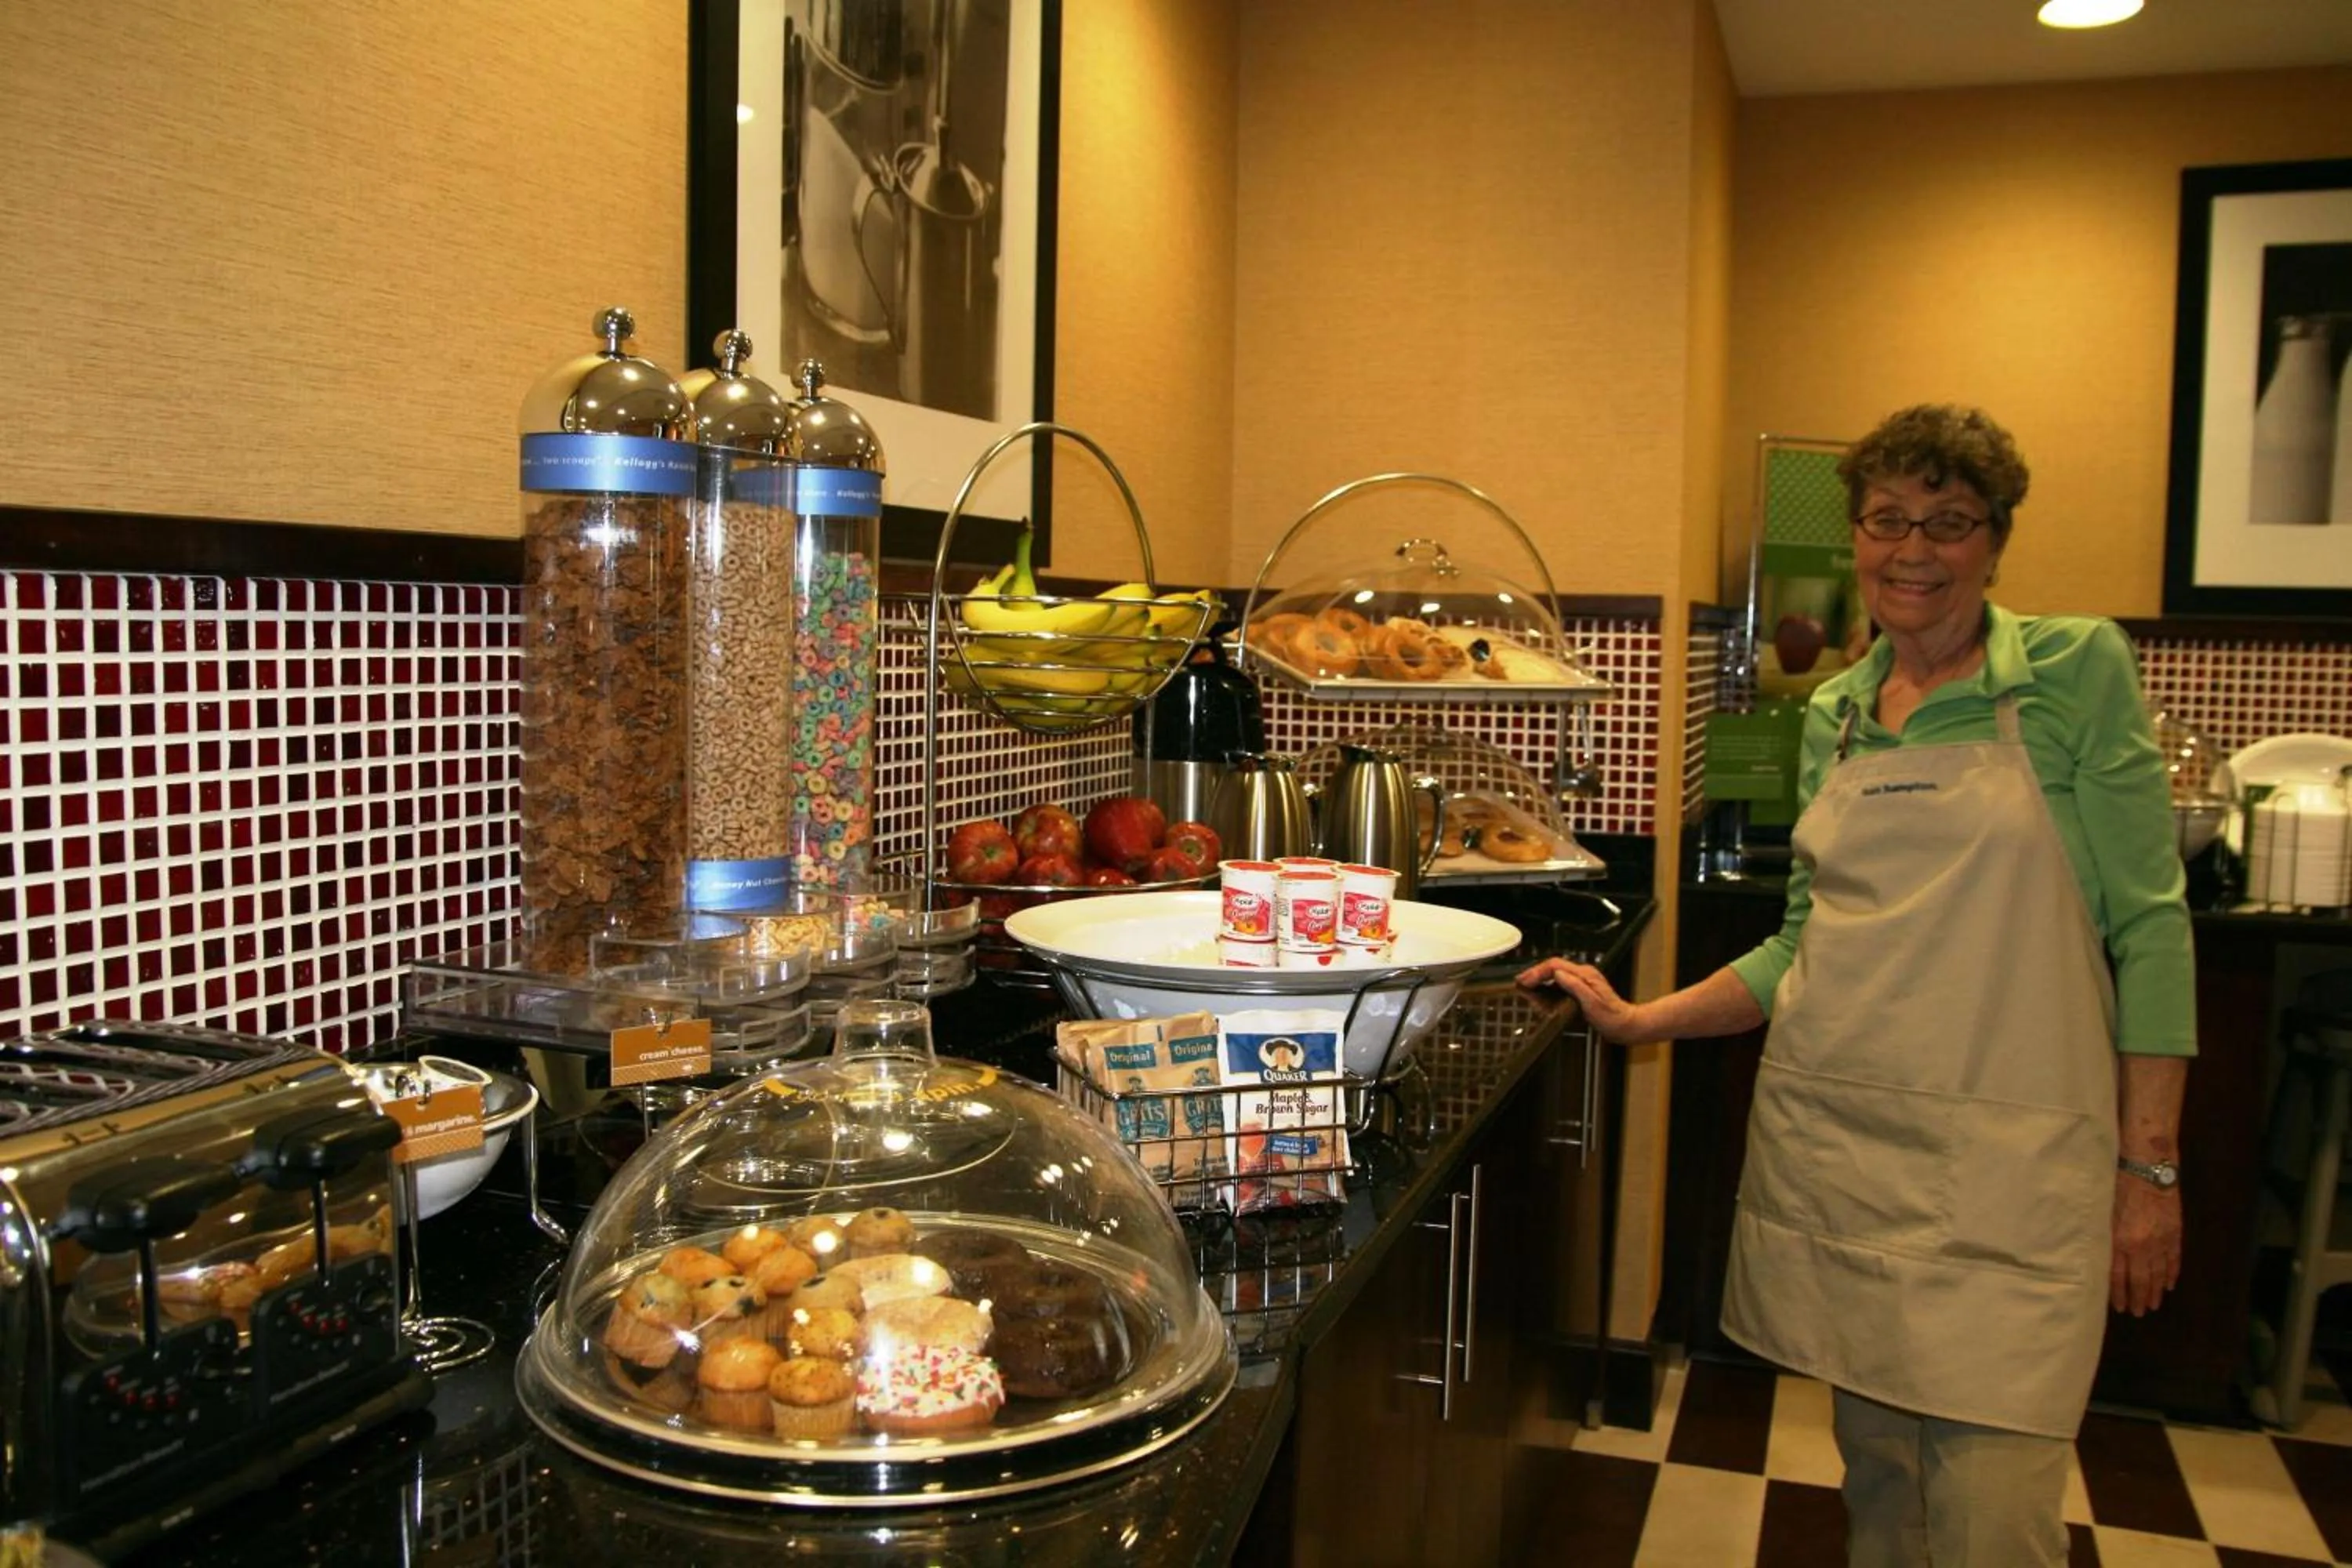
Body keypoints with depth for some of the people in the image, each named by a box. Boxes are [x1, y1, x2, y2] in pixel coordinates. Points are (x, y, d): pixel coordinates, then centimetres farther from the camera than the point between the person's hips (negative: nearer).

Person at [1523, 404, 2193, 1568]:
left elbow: (2148, 923, -4)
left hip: (2004, 1164, -4)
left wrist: (2150, 1165, -7)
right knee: (1875, 1469, 15)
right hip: (1830, 1142, 5)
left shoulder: (2078, 671, -2)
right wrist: (1637, 1021, 8)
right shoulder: (1833, 717, 12)